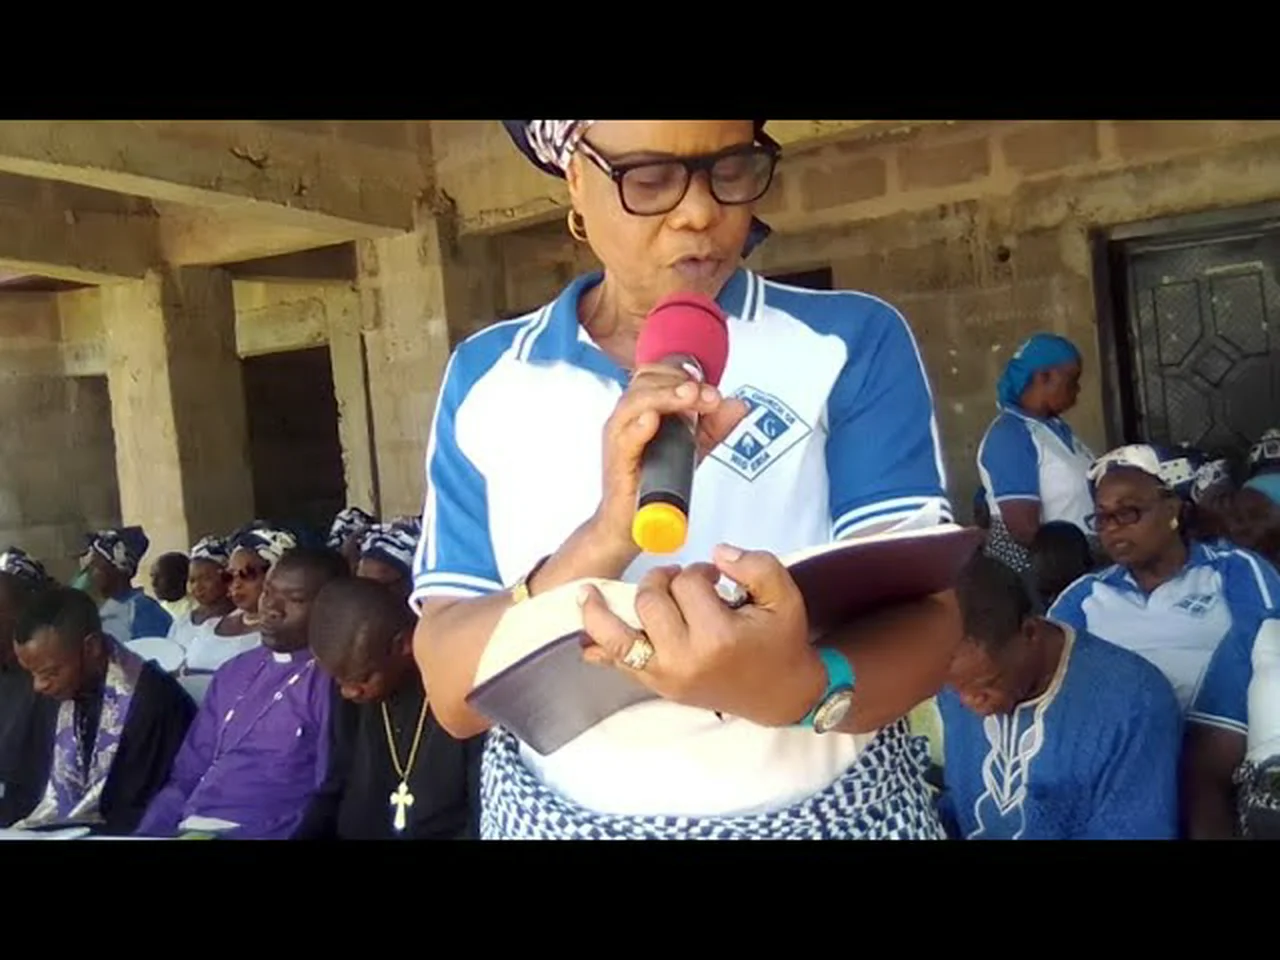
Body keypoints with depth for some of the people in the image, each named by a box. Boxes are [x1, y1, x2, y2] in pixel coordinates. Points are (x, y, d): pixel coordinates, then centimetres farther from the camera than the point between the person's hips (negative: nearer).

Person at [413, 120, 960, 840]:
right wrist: (605, 538, -28)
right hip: (562, 816, 1)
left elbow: (925, 618, -16)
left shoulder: (851, 340, -8)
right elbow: (453, 693, -11)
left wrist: (799, 685, -37)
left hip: (831, 809, 0)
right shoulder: (486, 376, -5)